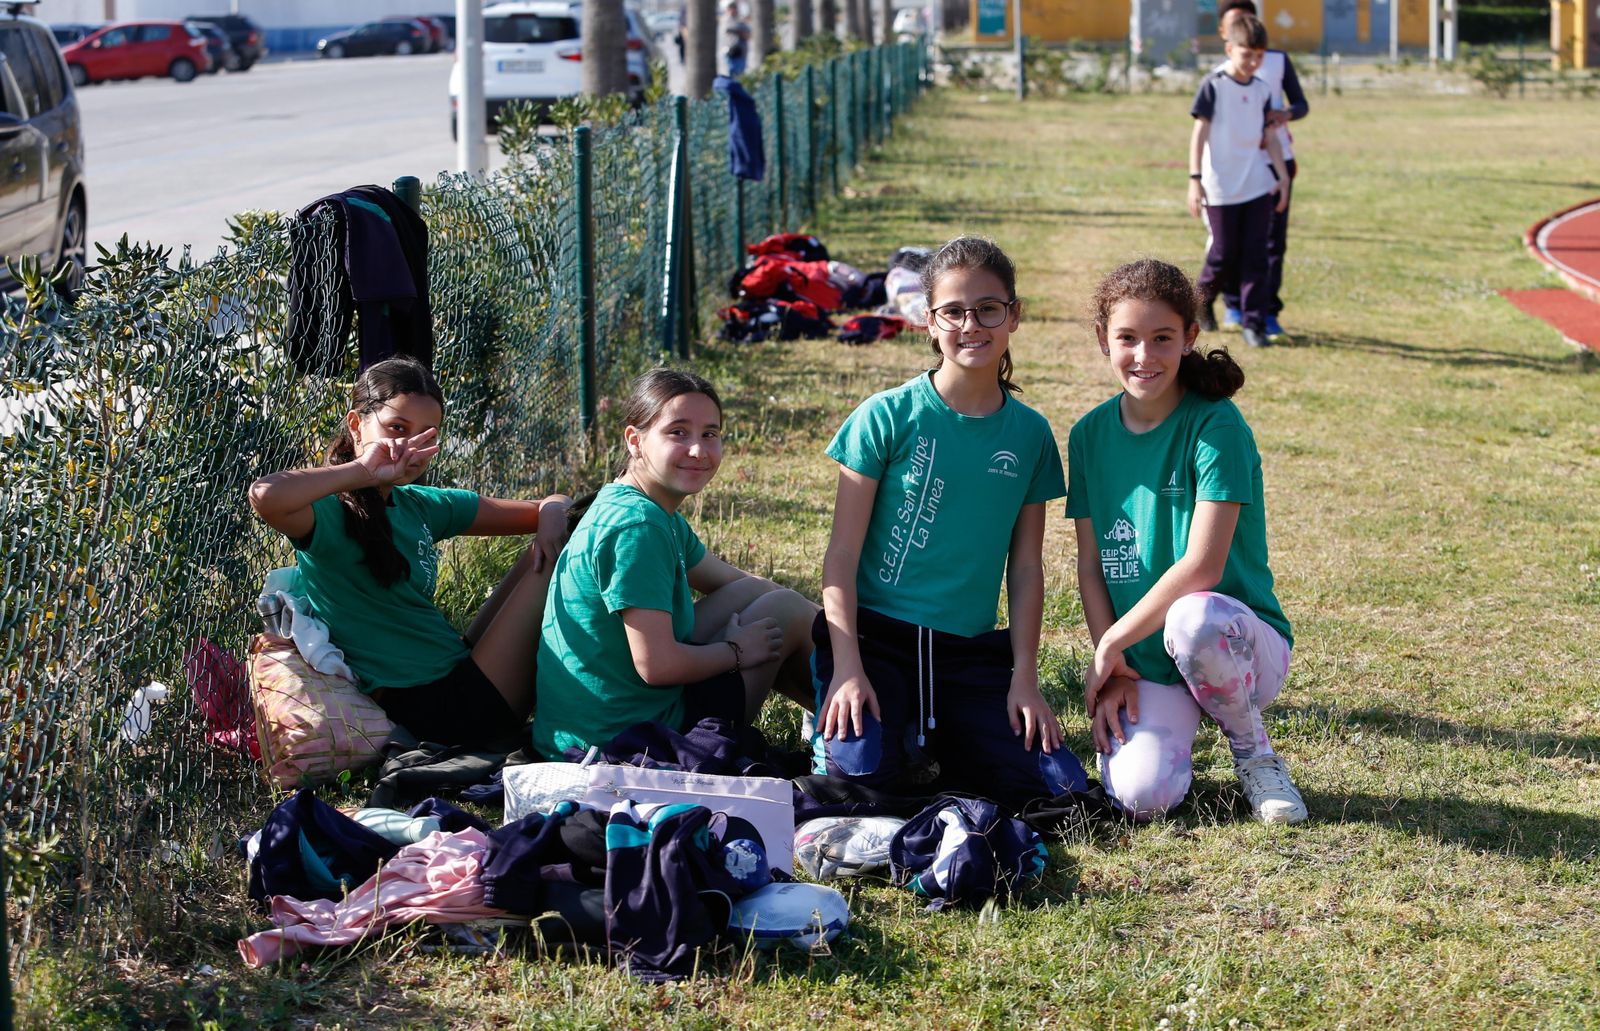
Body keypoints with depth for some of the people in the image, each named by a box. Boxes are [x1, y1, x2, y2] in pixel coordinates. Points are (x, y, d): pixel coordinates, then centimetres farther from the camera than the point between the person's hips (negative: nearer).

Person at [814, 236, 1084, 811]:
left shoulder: (1030, 434, 6)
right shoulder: (887, 417, -5)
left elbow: (1025, 567, 9)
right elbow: (842, 554, -5)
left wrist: (1024, 677, 2)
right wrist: (847, 667, -15)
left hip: (972, 651, 4)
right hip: (875, 634, -4)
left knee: (1056, 784, -13)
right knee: (866, 770, -30)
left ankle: (928, 744, 12)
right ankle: (840, 726, 6)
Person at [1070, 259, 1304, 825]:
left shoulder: (1216, 427, -13)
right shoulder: (1090, 435, 4)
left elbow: (1202, 567, -20)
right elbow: (1090, 566, 5)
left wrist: (1111, 644, -15)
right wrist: (1114, 673, -6)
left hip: (1238, 646, -3)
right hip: (1143, 664, 3)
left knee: (1194, 619, -40)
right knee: (1139, 795, -27)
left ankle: (1252, 749, -9)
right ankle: (1172, 726, 11)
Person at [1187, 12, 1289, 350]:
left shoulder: (1262, 91, 8)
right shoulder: (1213, 86, -6)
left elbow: (1269, 137, 14)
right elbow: (1200, 132, -8)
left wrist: (1283, 176, 9)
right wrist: (1195, 179, -13)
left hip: (1258, 185, 4)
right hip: (1221, 188, -4)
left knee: (1256, 256, -1)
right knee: (1224, 253, 2)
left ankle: (1254, 322, 1)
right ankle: (1203, 300, 30)